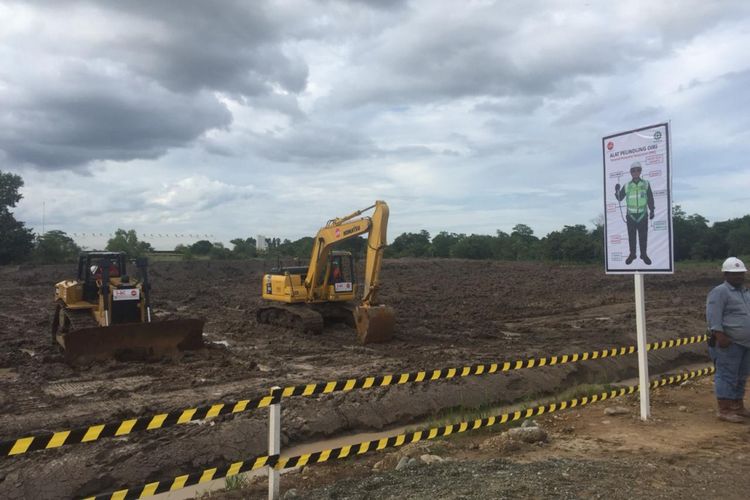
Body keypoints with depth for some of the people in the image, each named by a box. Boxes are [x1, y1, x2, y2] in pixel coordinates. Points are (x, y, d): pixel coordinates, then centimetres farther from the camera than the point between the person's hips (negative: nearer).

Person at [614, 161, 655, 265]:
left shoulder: (646, 184, 0)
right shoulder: (626, 186, 1)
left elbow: (650, 198, 4)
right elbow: (619, 198, 6)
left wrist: (652, 210, 1)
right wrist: (617, 191, -13)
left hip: (643, 215, 0)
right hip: (631, 216, 1)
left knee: (643, 236, 4)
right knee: (631, 236, 6)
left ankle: (644, 254, 16)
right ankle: (632, 254, 18)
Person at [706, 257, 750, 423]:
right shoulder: (719, 292, -10)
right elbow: (713, 316, -19)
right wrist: (720, 335, -26)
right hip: (728, 343, -9)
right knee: (727, 376, -6)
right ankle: (724, 410, -3)